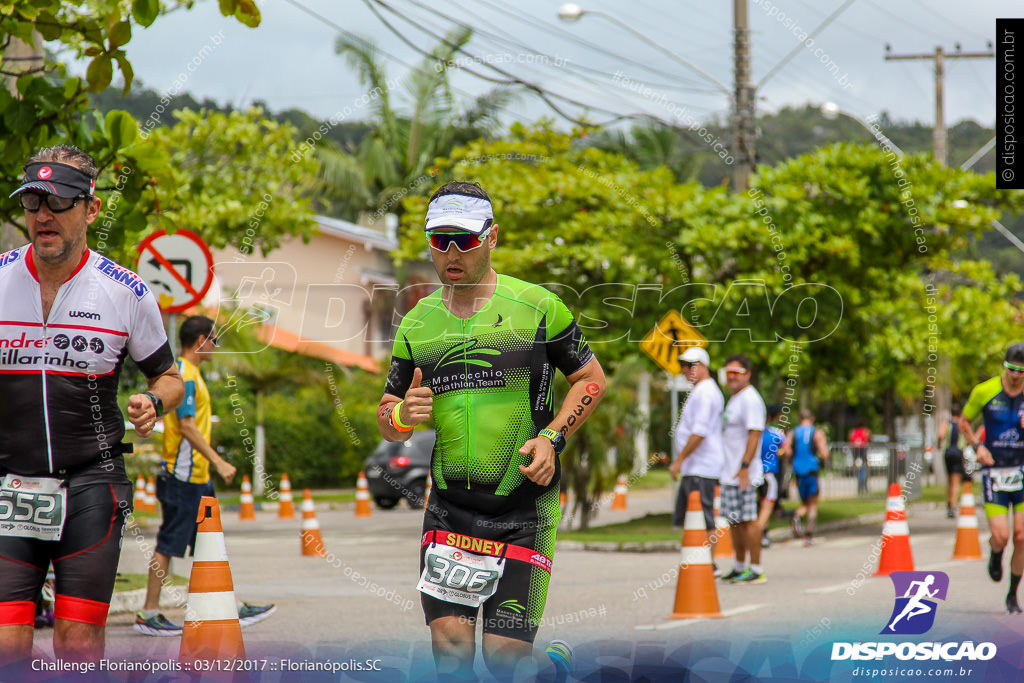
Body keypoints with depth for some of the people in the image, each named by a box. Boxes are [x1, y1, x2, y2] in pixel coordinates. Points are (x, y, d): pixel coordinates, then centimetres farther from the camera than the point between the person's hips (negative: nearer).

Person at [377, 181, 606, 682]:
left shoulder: (536, 306, -3)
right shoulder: (416, 325, 7)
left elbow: (591, 378, 5)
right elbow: (387, 423, 14)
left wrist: (552, 438, -10)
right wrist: (402, 416, -11)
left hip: (523, 511, -3)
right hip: (449, 508, 3)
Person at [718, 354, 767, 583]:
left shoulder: (750, 399, -13)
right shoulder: (734, 399, 19)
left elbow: (754, 435, -21)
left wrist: (744, 467, -27)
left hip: (744, 474, -10)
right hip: (729, 473, 10)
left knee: (747, 520, -8)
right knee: (735, 521, 14)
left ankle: (756, 570, -6)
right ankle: (739, 568, 21)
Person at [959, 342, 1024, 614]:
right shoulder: (985, 392, -5)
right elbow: (964, 422, 9)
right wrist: (978, 446, -8)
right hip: (994, 472, -1)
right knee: (1001, 537, -12)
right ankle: (995, 556, 27)